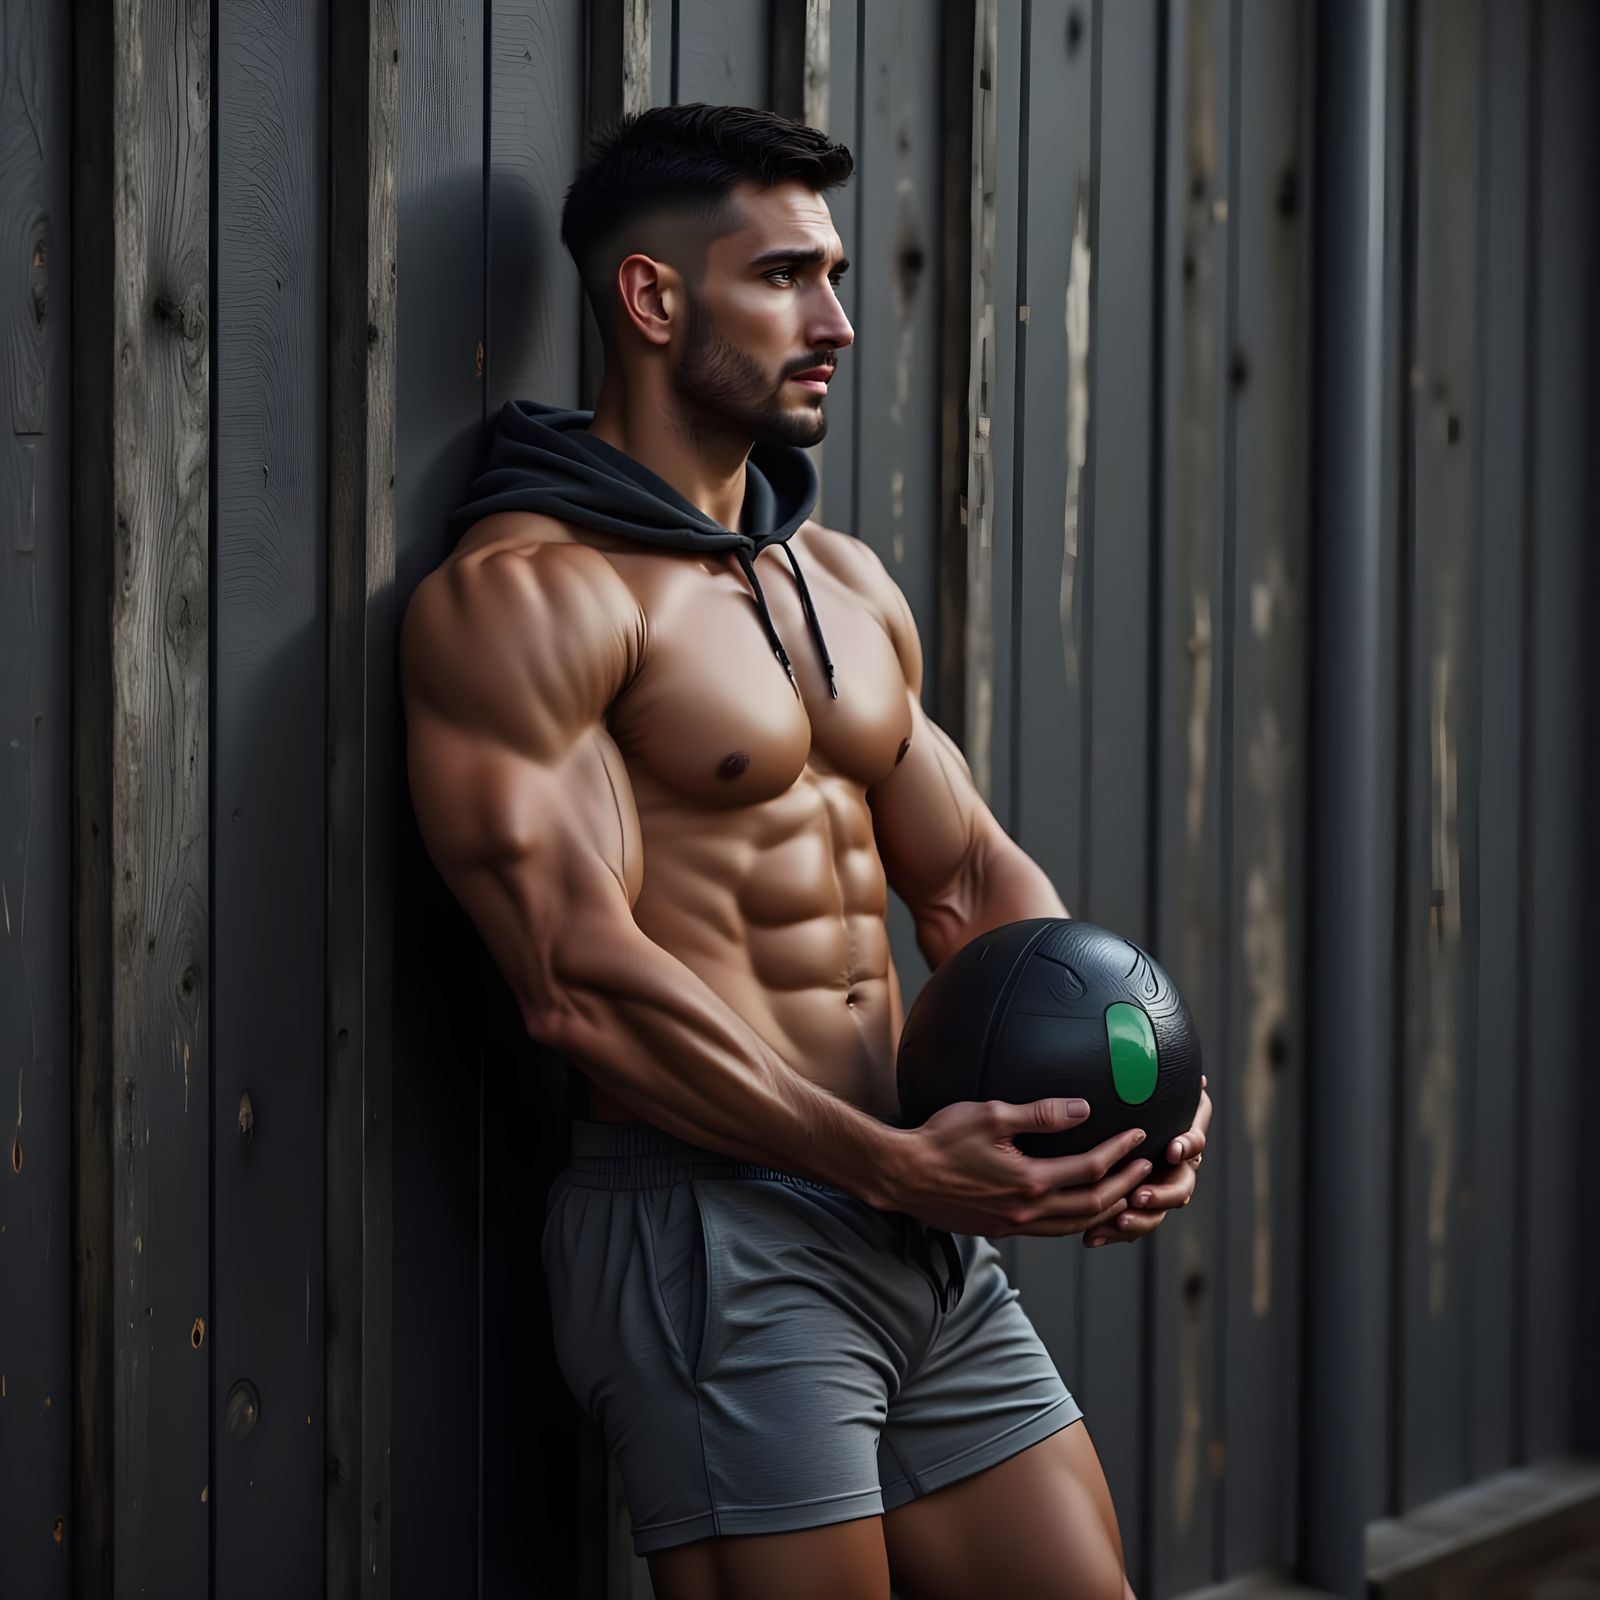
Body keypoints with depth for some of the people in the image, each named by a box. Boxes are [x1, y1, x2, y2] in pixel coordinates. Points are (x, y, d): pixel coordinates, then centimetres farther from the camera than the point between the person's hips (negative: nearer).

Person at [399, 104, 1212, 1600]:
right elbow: (582, 981, -19)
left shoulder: (846, 581, 16)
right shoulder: (523, 593, -11)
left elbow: (969, 875, 18)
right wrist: (895, 1166, -21)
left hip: (930, 1236, 8)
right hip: (711, 1236, -8)